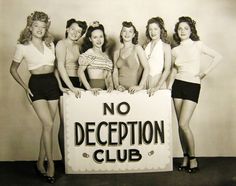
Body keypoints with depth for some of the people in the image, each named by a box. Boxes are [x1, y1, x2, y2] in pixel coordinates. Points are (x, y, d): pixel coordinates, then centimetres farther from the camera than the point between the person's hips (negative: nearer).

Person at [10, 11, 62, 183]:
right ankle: (51, 164, -1)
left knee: (47, 125, 6)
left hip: (52, 83, 4)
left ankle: (41, 163, 20)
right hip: (36, 85, -4)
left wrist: (60, 83, 8)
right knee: (48, 124, -14)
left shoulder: (50, 44, 9)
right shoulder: (23, 47, -2)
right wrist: (25, 87, -2)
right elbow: (13, 69, 6)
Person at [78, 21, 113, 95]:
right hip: (95, 89, -5)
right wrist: (89, 88, -15)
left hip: (105, 89, 5)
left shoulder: (105, 55, 17)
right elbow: (80, 71, -10)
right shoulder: (89, 53, -3)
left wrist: (111, 86, -1)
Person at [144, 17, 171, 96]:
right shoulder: (146, 46, 10)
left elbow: (167, 70, -8)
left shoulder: (165, 46, -2)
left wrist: (157, 87, -17)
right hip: (145, 82, 3)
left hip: (159, 81, -3)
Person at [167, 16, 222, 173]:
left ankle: (193, 158, 3)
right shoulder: (175, 50, 9)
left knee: (183, 124, -13)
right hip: (178, 85, 4)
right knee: (180, 124, 4)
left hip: (193, 86, -4)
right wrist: (168, 86, 7)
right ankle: (185, 157, 16)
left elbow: (218, 57, -1)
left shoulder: (198, 45, -1)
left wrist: (205, 72, -5)